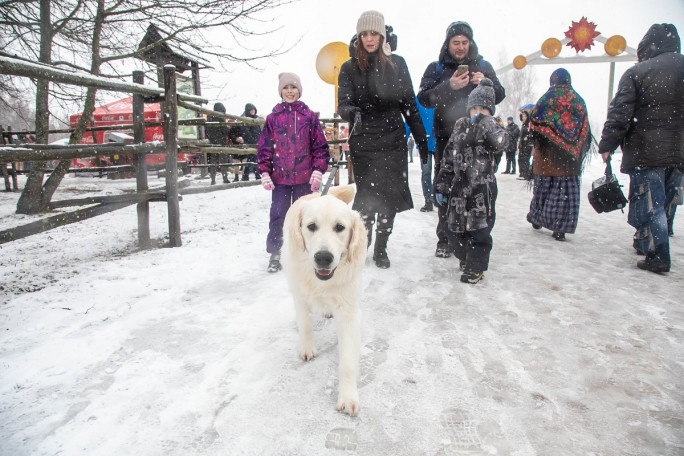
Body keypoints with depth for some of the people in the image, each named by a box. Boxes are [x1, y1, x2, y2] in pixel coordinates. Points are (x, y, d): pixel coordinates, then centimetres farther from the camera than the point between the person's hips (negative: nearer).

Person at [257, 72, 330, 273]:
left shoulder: (309, 117, 1)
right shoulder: (273, 118, 4)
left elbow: (320, 146, 0)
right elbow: (264, 147, 4)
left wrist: (318, 170, -7)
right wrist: (265, 173, -3)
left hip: (304, 177, -1)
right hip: (280, 177, 1)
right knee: (278, 215, 5)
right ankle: (274, 253, 17)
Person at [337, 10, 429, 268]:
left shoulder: (397, 63, 6)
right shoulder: (350, 68, 2)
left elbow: (409, 104, 8)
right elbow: (343, 104, -8)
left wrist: (421, 139, 6)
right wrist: (353, 113, -32)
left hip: (394, 141, 2)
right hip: (364, 143, -2)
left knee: (390, 197, 3)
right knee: (367, 196, -1)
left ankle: (381, 249, 18)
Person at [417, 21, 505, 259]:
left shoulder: (482, 65, 11)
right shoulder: (436, 68, 5)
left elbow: (499, 96, 10)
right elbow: (423, 98, -7)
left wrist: (486, 84, -11)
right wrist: (449, 85, -22)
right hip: (446, 138, -1)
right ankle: (444, 239, 9)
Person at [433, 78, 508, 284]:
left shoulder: (494, 130, -3)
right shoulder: (460, 128, 8)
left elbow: (501, 142, -28)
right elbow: (448, 158, 9)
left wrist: (485, 124, -37)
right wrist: (441, 186, 8)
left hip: (483, 188, -5)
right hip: (459, 187, 5)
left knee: (479, 229, 0)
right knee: (453, 227, 12)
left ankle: (475, 267, 17)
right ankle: (465, 257, 36)